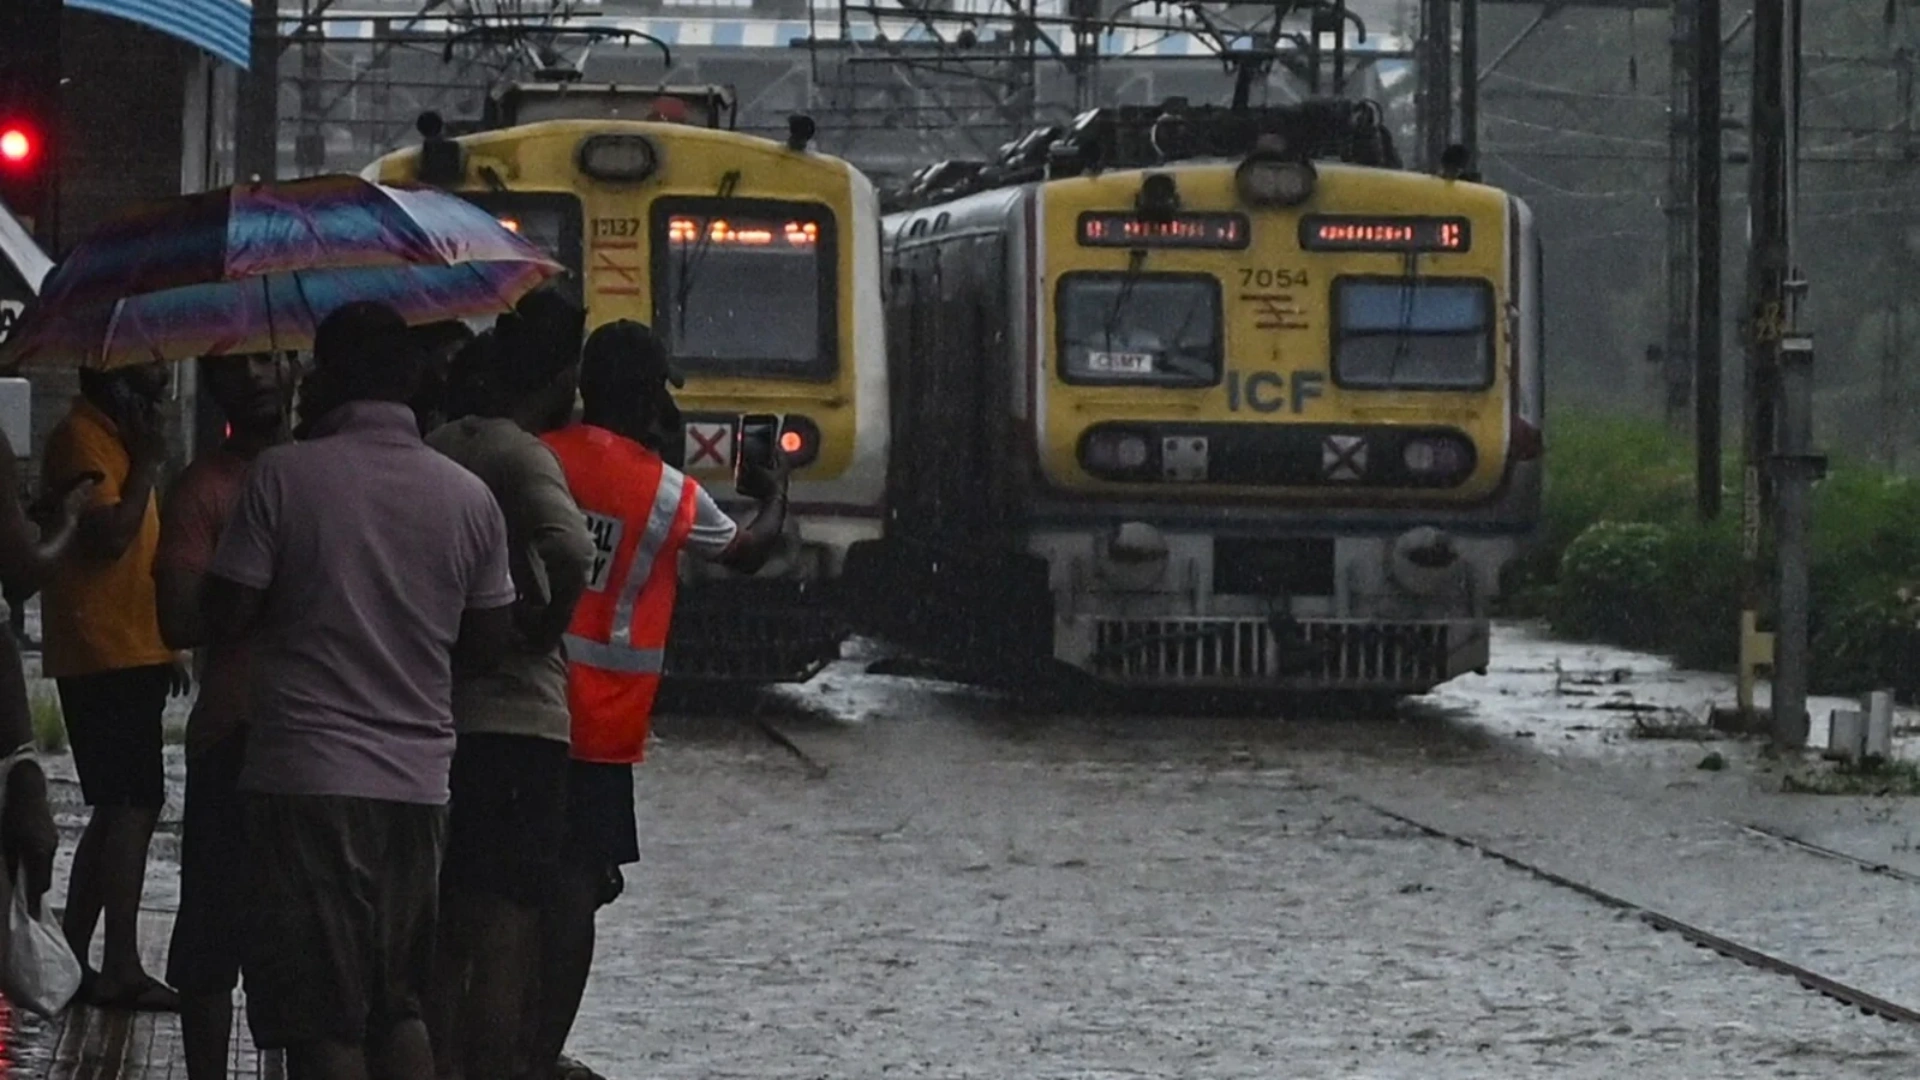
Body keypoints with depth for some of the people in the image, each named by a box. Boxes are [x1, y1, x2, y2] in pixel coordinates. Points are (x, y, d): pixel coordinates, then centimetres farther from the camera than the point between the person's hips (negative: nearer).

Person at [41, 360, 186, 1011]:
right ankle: (121, 968, -13)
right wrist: (147, 465, -13)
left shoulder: (117, 438, 20)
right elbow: (108, 535, -23)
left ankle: (70, 958, 17)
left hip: (130, 656, 10)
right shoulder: (83, 440, -12)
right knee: (133, 806, -12)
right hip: (106, 656, -10)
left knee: (120, 809, 12)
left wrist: (163, 650, 22)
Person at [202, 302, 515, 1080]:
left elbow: (223, 618, -7)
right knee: (396, 1006, 16)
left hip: (304, 779, -4)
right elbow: (486, 643, 10)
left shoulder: (285, 475, -9)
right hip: (418, 779, 4)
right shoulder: (468, 497, 4)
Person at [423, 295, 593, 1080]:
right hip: (518, 718, -7)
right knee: (505, 934, -5)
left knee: (448, 933, 14)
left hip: (439, 716, 7)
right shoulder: (521, 456, -12)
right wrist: (547, 631, -13)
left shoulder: (438, 450, 11)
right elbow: (571, 552, -30)